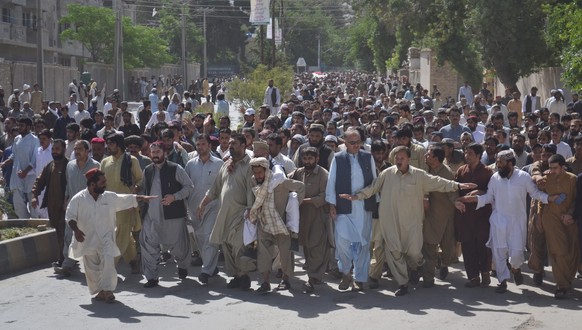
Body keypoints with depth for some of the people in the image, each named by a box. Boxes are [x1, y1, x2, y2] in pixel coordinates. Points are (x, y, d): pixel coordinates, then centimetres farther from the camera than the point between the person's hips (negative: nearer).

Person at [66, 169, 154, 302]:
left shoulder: (110, 197, 0)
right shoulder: (78, 199, -8)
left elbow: (128, 199, 9)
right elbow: (70, 216, -7)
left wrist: (143, 198, 5)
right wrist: (76, 230, -21)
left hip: (106, 239, 0)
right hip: (88, 240, 0)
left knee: (108, 262, -19)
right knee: (92, 268, 8)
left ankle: (108, 290, -13)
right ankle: (100, 291, 23)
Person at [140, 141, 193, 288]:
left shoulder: (175, 169, -6)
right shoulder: (147, 171, 10)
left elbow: (189, 186, -4)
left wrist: (174, 197, -16)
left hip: (172, 214, -4)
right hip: (151, 215, 4)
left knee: (176, 244, 8)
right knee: (148, 244, -4)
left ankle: (183, 265, 39)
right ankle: (151, 277, 3)